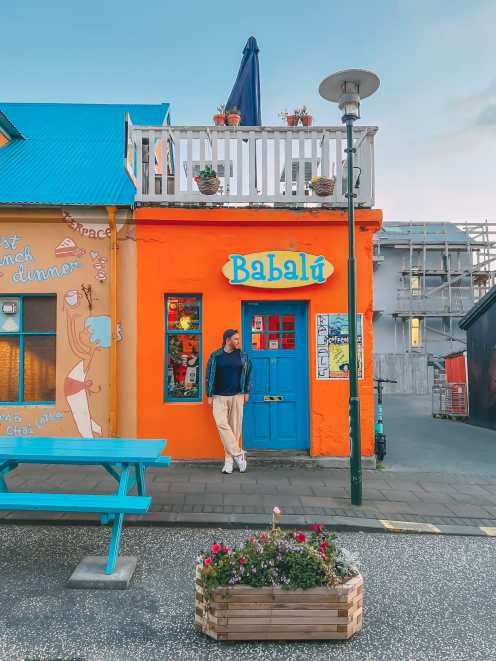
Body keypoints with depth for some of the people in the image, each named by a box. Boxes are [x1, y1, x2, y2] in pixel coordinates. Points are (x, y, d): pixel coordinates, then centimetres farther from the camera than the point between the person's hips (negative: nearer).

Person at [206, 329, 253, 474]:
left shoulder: (242, 356, 4)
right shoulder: (215, 356, 0)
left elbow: (248, 373, 10)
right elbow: (209, 376, 4)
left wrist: (246, 392, 6)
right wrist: (209, 395, 2)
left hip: (237, 396, 1)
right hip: (219, 397, -1)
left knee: (235, 427, 2)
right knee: (222, 425, -15)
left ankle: (229, 460, 11)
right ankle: (238, 454, -5)